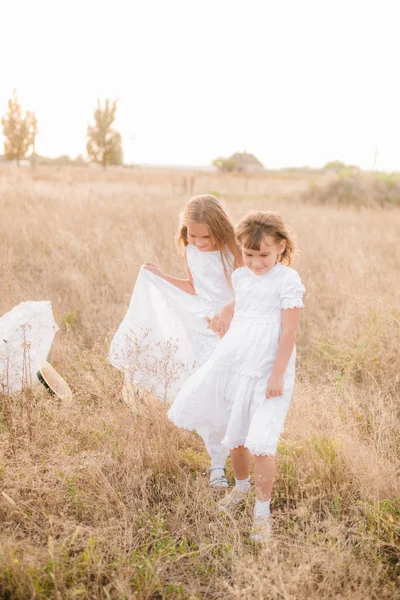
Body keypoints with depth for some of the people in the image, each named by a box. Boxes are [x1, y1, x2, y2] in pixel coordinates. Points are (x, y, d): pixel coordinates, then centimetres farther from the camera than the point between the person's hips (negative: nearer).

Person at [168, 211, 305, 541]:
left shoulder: (288, 281, -11)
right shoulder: (241, 277, 7)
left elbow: (289, 331, -14)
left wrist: (277, 374, -16)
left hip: (267, 374, -6)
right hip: (234, 365, 6)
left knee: (261, 443, -10)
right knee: (235, 435, 17)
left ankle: (263, 510, 7)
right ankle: (241, 486, 43)